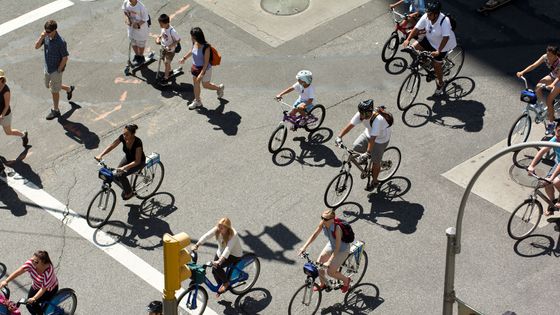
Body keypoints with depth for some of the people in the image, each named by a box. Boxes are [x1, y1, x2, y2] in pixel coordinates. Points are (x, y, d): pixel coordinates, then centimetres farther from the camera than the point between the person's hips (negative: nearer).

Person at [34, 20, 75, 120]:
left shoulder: (61, 42, -28)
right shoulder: (46, 36, -8)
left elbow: (65, 58, -22)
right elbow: (36, 46, -5)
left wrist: (58, 70, -15)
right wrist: (41, 37, -22)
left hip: (56, 69, -8)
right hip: (48, 67, 8)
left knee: (54, 90, 7)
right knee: (49, 85, 27)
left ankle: (55, 111, 26)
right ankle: (69, 89, 48)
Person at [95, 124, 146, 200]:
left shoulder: (137, 142, -36)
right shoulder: (122, 138, -21)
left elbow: (137, 161, -37)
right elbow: (111, 146, -14)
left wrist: (124, 167, -49)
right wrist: (100, 155, -27)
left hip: (139, 162, -6)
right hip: (128, 158, 6)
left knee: (121, 175, -23)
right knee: (115, 176, -8)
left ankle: (129, 193, 1)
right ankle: (126, 186, 21)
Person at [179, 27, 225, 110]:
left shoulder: (206, 47, -33)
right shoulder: (195, 43, -13)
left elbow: (206, 62, -27)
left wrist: (201, 74, -27)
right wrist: (184, 58, 22)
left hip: (204, 69, -6)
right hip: (195, 67, 6)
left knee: (206, 85, 15)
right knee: (195, 84, 18)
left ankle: (219, 88, 44)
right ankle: (197, 101, 37)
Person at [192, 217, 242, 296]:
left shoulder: (233, 235, -33)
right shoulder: (217, 230, -17)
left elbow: (228, 249, -44)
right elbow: (206, 236, -29)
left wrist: (219, 261, -55)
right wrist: (197, 245, -44)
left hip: (234, 255, -6)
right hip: (221, 252, 6)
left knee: (216, 267, -25)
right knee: (214, 270, -1)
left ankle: (226, 283, 1)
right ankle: (221, 287, 28)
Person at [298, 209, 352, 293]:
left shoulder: (337, 228, -39)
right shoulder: (322, 223, -21)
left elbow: (337, 248, -36)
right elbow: (314, 235, -9)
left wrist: (329, 261, -41)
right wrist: (304, 247, -17)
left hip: (342, 249, -6)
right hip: (331, 245, 6)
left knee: (330, 272, -8)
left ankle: (346, 280, 22)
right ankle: (322, 284, 31)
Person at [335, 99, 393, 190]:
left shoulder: (378, 119, -43)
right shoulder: (361, 115, -25)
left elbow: (373, 138, -45)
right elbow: (350, 125, -28)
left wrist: (367, 153, -48)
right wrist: (339, 137, -39)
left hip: (381, 139, -6)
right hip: (369, 133, 6)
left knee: (375, 162, 4)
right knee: (356, 147, -11)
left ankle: (374, 181, 28)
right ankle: (365, 157, 22)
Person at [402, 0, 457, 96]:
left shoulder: (444, 21, -36)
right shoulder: (426, 17, -20)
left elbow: (446, 38, -38)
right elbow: (417, 28, -16)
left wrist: (438, 51, -43)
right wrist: (408, 39, -27)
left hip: (442, 45, -6)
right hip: (429, 40, 6)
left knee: (437, 66, 1)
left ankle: (440, 84, 30)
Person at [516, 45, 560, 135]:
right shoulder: (545, 57, -19)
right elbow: (534, 65, -23)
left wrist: (552, 85, -62)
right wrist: (522, 72, -36)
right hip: (552, 76, 5)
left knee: (549, 100, -13)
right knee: (538, 87, -23)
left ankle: (550, 124, 1)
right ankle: (540, 105, 2)